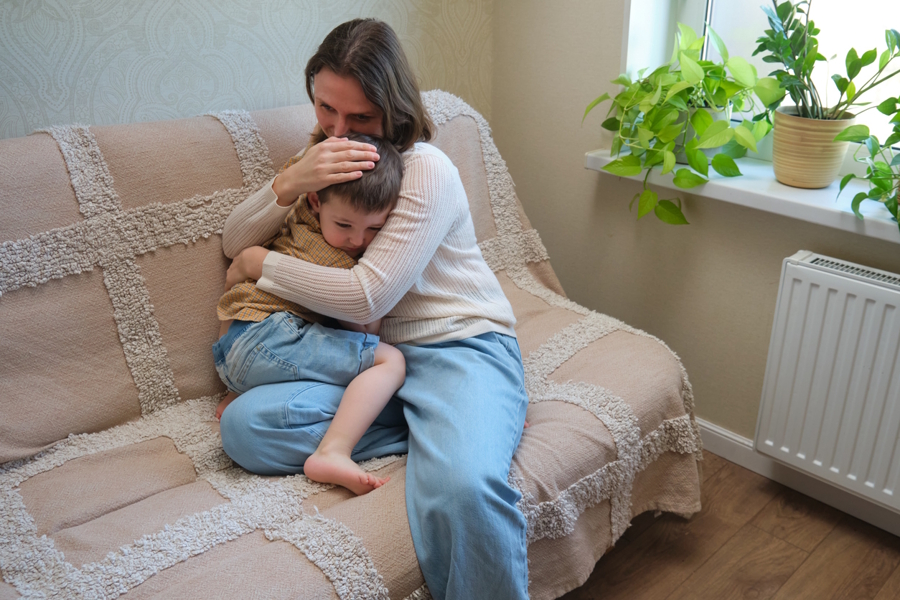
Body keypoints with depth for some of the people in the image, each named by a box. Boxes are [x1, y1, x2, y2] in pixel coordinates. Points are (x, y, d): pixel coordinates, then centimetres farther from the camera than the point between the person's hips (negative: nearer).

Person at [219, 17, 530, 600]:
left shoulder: (427, 170, -10)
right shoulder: (322, 157, 14)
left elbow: (366, 296, -17)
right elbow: (234, 242, 9)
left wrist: (260, 263, -4)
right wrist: (291, 181, -12)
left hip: (459, 347, -6)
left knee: (463, 486, -38)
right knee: (244, 426, -21)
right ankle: (447, 432, -16)